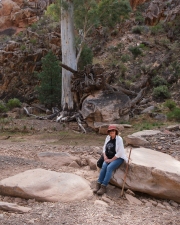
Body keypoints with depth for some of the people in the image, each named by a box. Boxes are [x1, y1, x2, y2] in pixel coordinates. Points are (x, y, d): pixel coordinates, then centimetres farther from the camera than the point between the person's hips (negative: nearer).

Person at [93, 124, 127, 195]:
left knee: (109, 167, -29)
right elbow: (104, 148, 11)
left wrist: (111, 160, -19)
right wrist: (105, 157, -5)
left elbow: (119, 153, -18)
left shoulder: (119, 139, -15)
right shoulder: (108, 138, 5)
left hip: (118, 158, -5)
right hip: (109, 157, 5)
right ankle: (98, 185, -25)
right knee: (104, 166, -23)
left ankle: (103, 187, -29)